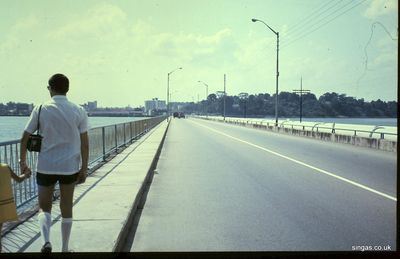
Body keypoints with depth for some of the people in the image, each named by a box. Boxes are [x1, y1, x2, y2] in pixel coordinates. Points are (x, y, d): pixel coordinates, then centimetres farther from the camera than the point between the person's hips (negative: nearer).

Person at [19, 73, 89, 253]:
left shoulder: (40, 110, -4)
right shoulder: (79, 111, -2)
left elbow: (25, 138, 0)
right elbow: (84, 143, -4)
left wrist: (22, 161, 13)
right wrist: (84, 168, 3)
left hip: (46, 167, -1)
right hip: (70, 167, 1)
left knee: (44, 207, 13)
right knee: (66, 208, 14)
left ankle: (46, 242, -10)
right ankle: (65, 249, 22)